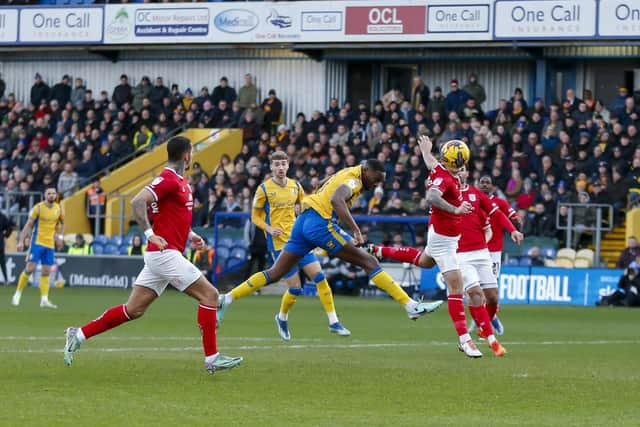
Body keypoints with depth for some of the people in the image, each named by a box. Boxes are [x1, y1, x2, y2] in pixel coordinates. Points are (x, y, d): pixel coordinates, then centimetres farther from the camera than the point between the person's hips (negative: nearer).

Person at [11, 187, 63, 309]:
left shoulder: (58, 209, 6)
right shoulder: (38, 208, -8)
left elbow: (62, 223, 24)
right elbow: (28, 225, -8)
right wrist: (21, 241, -13)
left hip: (50, 244, 5)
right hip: (37, 243, -5)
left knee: (46, 272, 3)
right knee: (30, 268, -10)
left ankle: (44, 300, 2)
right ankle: (17, 295, 3)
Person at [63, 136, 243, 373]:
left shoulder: (181, 182, 17)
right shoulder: (168, 180, -13)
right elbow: (137, 202, -23)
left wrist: (189, 234, 17)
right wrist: (151, 234, -24)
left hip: (161, 255, 10)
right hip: (165, 253, -10)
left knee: (133, 310, 8)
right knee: (209, 294, -8)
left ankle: (80, 334, 11)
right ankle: (212, 358, -7)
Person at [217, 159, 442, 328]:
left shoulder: (342, 175, 23)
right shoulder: (353, 179, -6)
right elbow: (336, 200, -25)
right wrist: (356, 230, -29)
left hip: (304, 221, 9)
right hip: (320, 222, -9)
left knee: (274, 273, 11)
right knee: (369, 262, -9)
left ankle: (226, 300, 6)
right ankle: (411, 306, -13)